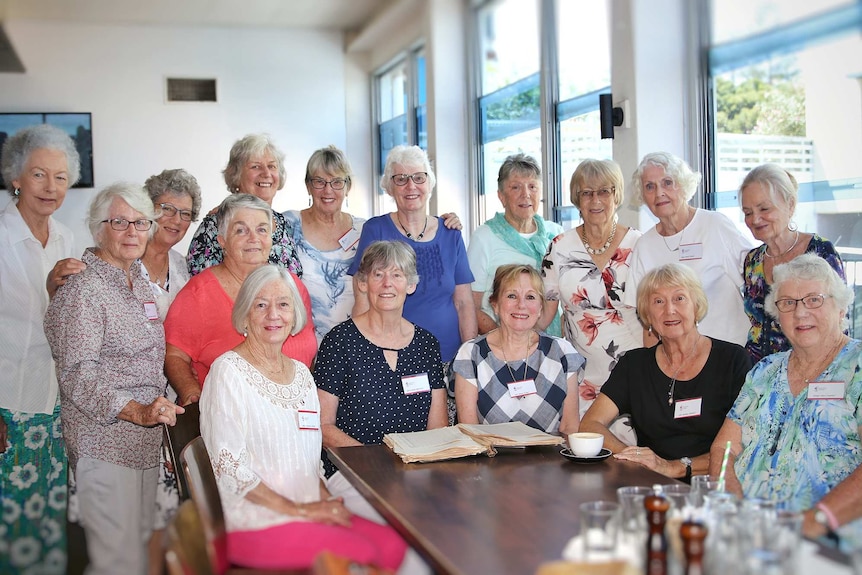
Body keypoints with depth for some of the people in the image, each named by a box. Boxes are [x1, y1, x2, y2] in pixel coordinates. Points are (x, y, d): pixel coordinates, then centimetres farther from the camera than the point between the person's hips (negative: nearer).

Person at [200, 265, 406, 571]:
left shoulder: (301, 373, 14)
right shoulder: (228, 371, -7)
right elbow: (228, 465, -12)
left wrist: (325, 500, 0)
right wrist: (296, 509, -15)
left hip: (308, 509, 7)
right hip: (250, 519, -6)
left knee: (392, 546, -17)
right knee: (361, 553, -25)